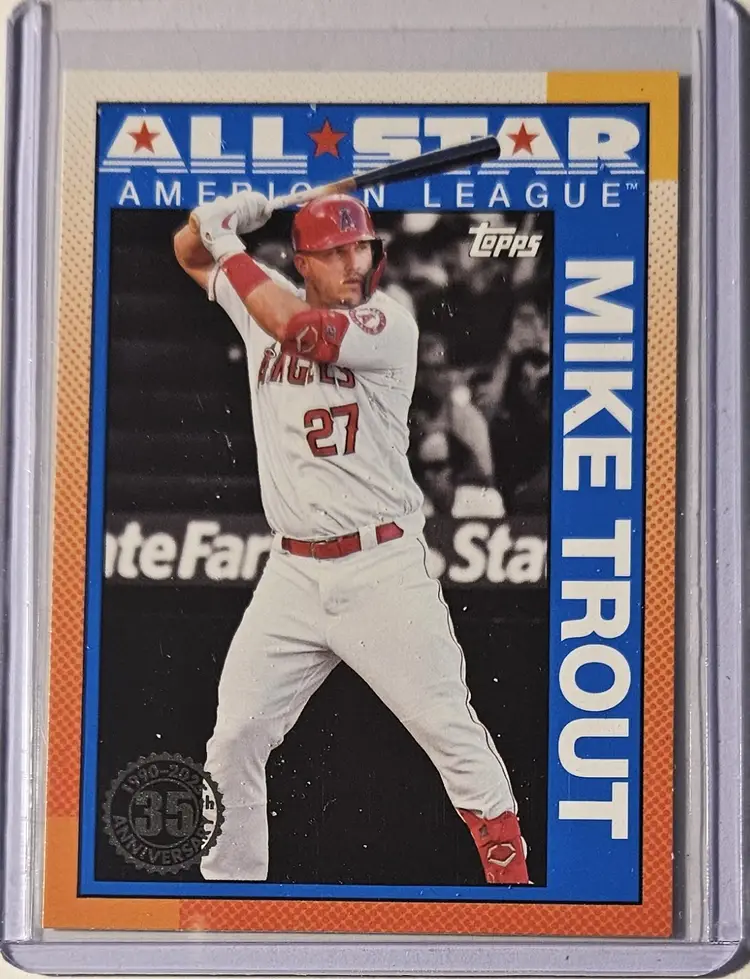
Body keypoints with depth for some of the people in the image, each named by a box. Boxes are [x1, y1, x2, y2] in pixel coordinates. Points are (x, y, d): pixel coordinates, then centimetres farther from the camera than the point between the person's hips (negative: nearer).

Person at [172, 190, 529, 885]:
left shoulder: (390, 324, -10)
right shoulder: (267, 299, 7)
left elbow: (302, 330, -27)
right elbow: (190, 252, 19)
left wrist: (230, 248, -15)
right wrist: (216, 217, -4)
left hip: (382, 570, -4)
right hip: (291, 574, 5)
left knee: (452, 734, -1)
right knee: (232, 743, 5)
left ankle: (512, 876, 15)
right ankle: (229, 876, 22)